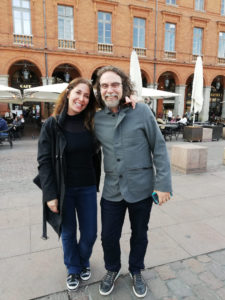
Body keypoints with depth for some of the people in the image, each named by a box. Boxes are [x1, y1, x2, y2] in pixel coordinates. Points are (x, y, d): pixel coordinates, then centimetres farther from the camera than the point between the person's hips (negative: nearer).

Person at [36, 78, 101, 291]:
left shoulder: (91, 123, 0)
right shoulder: (52, 124, -8)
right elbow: (44, 161, -9)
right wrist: (50, 194, -13)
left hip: (87, 188, 3)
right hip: (63, 189, -2)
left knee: (89, 233, 13)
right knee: (68, 233, 14)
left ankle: (83, 262, 46)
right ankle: (73, 269, 43)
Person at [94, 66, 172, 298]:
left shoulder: (141, 111, -10)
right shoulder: (97, 119, -1)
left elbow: (159, 148, -7)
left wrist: (163, 184, -10)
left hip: (141, 188, -2)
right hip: (112, 190, 2)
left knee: (139, 235, 18)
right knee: (108, 236, 13)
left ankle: (136, 271, 47)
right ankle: (112, 270, 46)